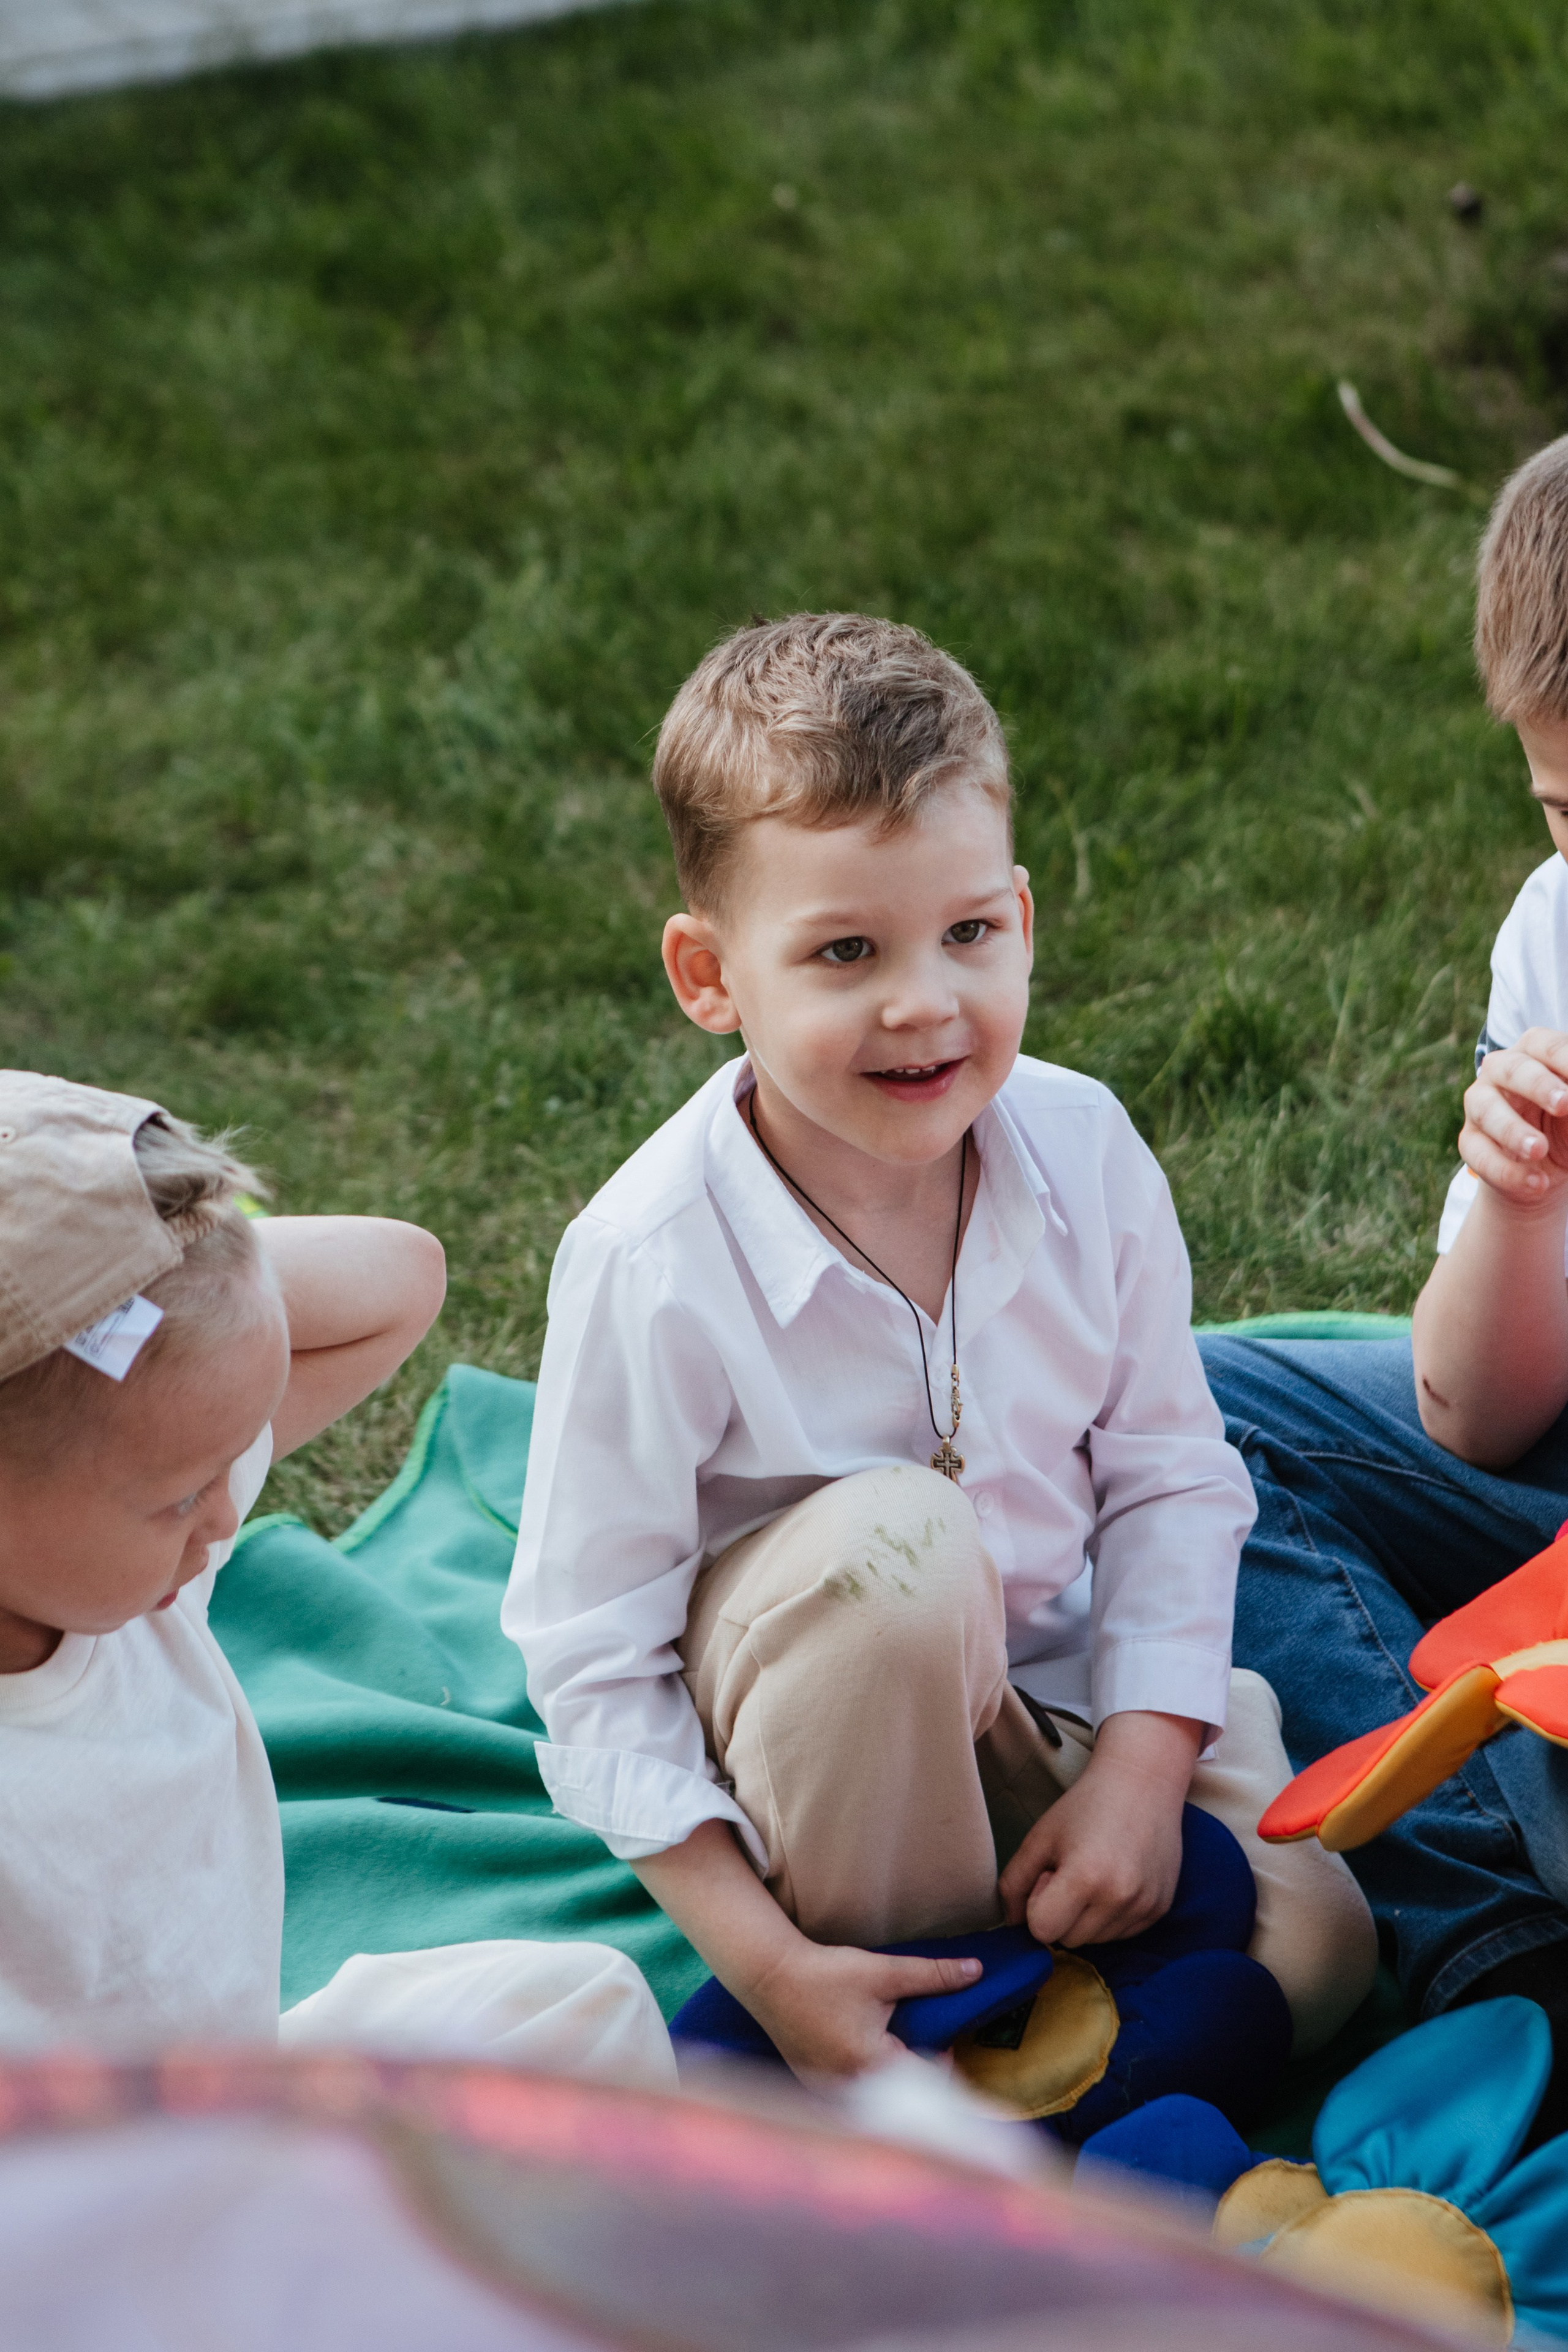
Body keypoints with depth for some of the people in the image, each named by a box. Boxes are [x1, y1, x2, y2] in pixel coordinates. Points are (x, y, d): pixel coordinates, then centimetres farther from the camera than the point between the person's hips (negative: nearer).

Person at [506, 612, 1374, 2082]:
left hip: (1067, 1685, 4)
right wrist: (768, 1964, -24)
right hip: (803, 1743, -3)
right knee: (897, 1542, -36)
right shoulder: (654, 1265, -24)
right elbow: (591, 1661, -19)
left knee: (1311, 1947, -17)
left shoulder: (1085, 1154, -12)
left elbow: (1170, 1477, -2)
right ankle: (922, 2000, -15)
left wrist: (1143, 1765, -14)